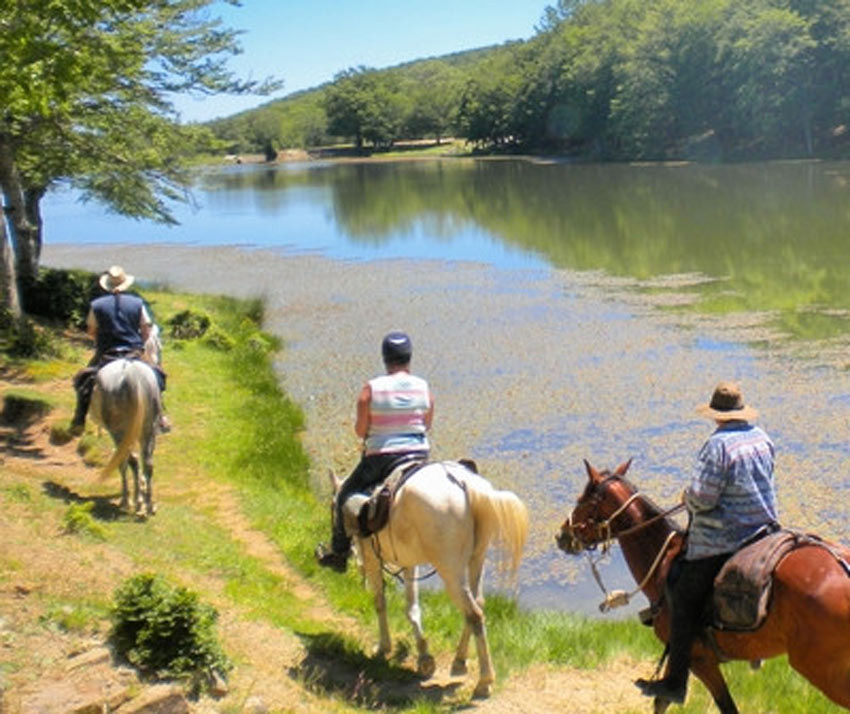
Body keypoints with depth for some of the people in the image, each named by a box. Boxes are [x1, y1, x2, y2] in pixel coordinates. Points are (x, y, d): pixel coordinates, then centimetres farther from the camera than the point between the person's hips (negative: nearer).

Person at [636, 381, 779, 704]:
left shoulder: (718, 445, -18)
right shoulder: (762, 438, 5)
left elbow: (703, 498, -21)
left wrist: (688, 497, 2)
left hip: (720, 540, -8)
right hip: (766, 529, 8)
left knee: (685, 599, -1)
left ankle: (675, 682, -1)